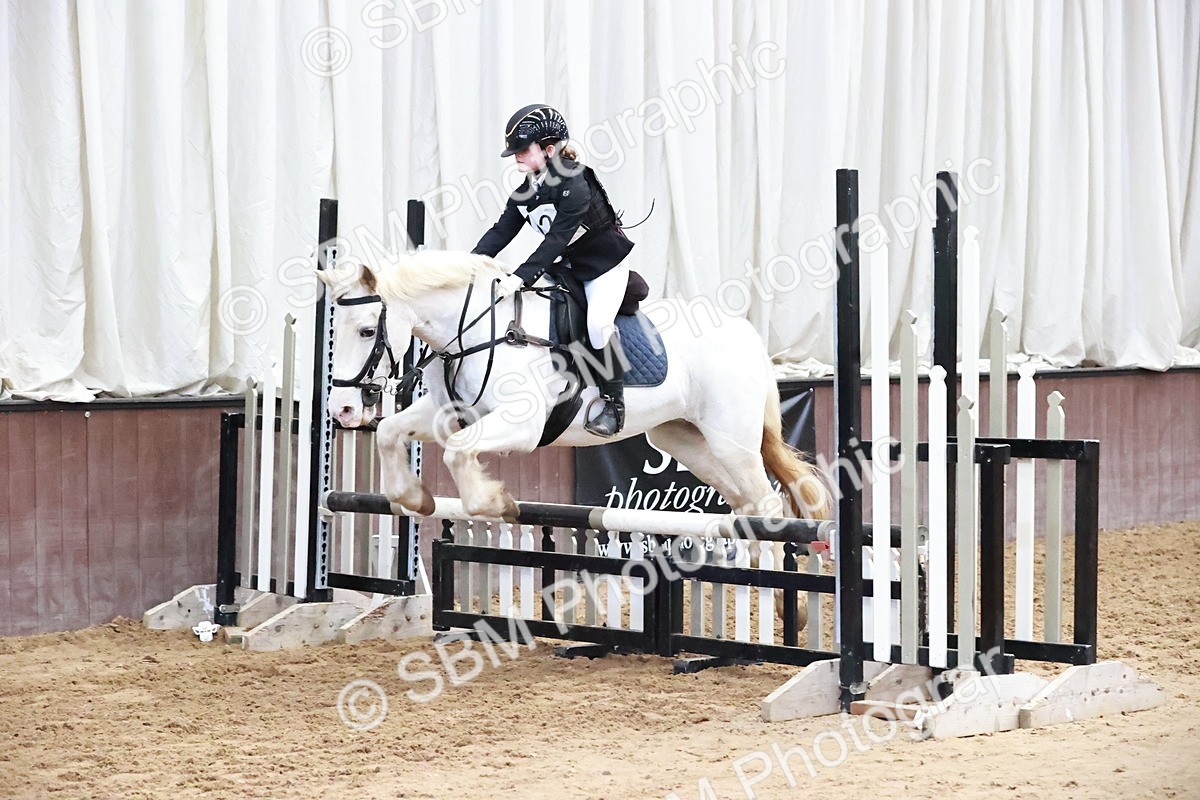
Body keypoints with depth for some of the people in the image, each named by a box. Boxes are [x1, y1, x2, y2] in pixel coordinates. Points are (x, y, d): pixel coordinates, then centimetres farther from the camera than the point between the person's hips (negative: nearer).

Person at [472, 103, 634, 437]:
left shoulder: (574, 186, -27)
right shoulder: (525, 192, -1)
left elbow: (556, 240, -34)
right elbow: (502, 231, -4)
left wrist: (521, 277, -41)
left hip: (605, 262, -9)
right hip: (570, 265, 9)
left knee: (598, 320, -27)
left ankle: (613, 403, -16)